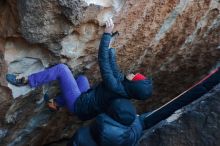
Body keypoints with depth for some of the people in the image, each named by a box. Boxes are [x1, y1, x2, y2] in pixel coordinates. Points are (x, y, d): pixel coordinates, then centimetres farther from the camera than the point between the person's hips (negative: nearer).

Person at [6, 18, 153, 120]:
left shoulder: (115, 88, -34)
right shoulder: (123, 85, -11)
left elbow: (103, 61, -34)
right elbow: (114, 69, 3)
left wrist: (107, 34, -30)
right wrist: (111, 49, 12)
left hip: (79, 105, -8)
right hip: (86, 101, 8)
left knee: (62, 68, -13)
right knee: (82, 78, 30)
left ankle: (26, 81, 1)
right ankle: (57, 103, 32)